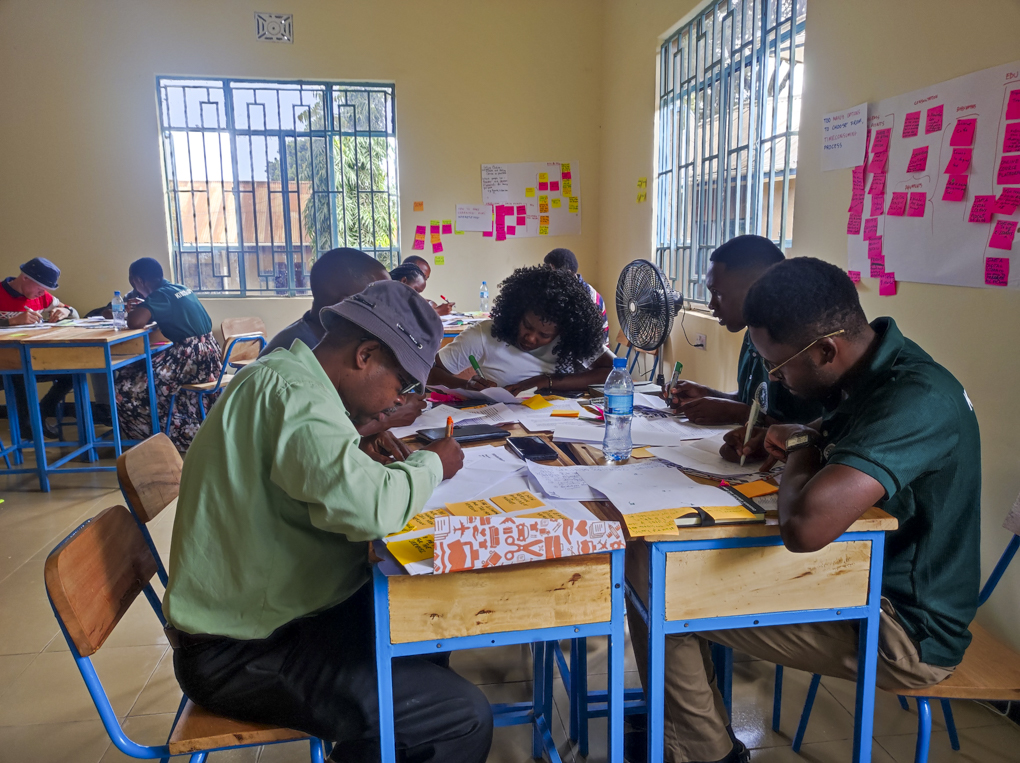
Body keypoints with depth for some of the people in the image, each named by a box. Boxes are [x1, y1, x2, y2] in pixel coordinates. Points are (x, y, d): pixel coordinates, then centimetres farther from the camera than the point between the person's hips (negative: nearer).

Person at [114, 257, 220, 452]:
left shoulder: (160, 295, -12)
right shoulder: (180, 289, 14)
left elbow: (135, 323, -25)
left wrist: (135, 309, -2)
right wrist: (143, 306, 17)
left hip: (191, 357, -9)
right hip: (206, 353, 9)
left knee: (126, 386, -1)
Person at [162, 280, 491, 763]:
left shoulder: (278, 374, 11)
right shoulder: (295, 391, -22)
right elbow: (368, 507, -35)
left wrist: (361, 443, 6)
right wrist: (432, 464, -17)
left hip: (252, 612, 11)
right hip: (241, 655, -11)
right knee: (465, 719, -16)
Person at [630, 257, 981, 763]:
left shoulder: (915, 400, -30)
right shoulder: (879, 369, 0)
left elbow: (804, 526, -43)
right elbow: (836, 433, 23)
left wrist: (801, 453, -20)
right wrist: (781, 439, 0)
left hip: (906, 630, -10)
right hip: (872, 576, 10)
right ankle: (677, 720, 26)